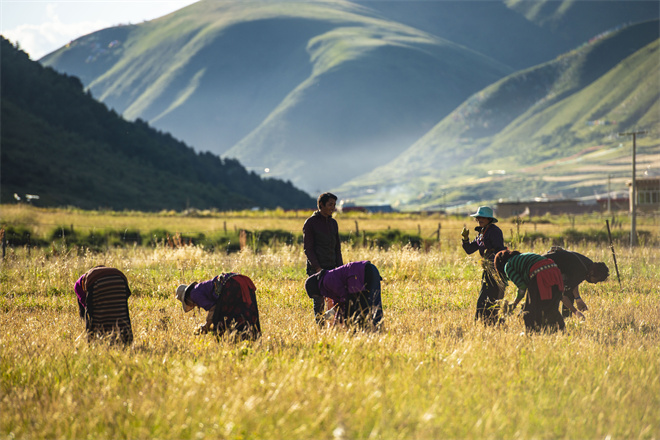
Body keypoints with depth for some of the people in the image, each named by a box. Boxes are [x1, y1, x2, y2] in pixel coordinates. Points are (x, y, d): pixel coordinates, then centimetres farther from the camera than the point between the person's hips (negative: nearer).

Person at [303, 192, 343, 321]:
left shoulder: (333, 223, 15)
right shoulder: (310, 223, -3)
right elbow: (307, 248, -6)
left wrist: (340, 267, 8)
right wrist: (318, 268, -15)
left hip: (331, 267, 5)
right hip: (316, 269, -5)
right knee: (319, 301, -8)